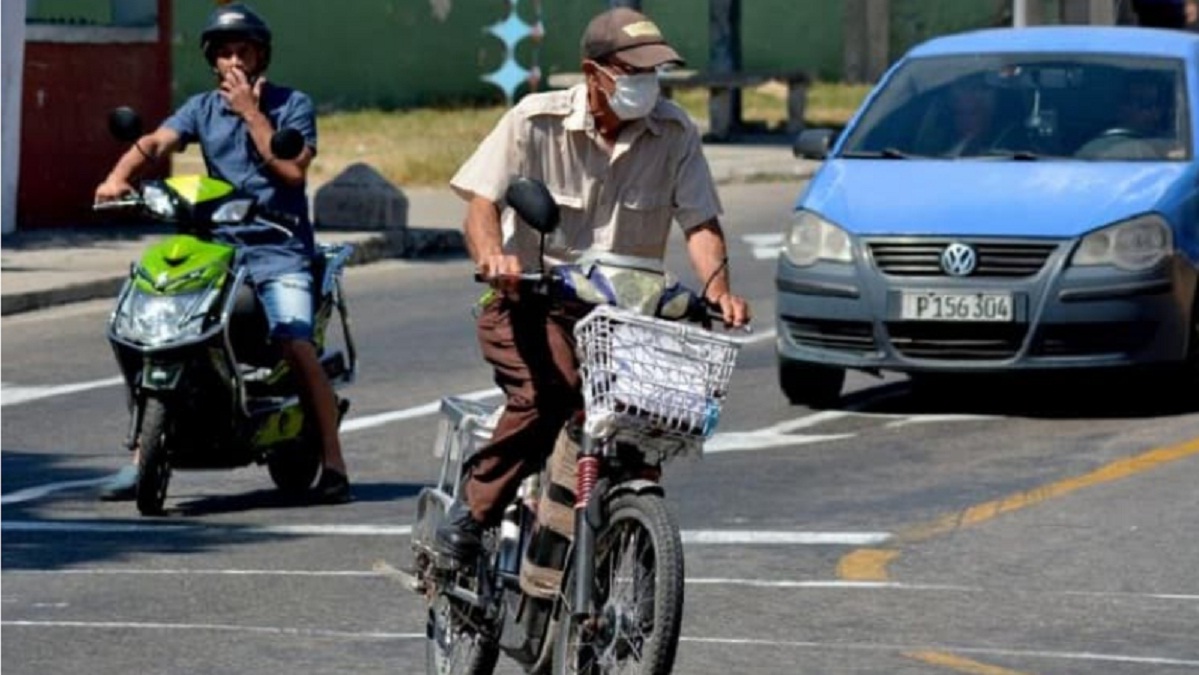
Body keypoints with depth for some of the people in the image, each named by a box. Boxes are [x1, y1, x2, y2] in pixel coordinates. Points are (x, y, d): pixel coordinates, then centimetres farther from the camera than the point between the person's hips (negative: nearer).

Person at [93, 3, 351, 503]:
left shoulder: (293, 105, 2)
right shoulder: (203, 108, 10)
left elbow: (293, 169, -11)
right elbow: (156, 141, -6)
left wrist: (251, 113, -11)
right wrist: (118, 176, -25)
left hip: (278, 249, -4)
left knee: (297, 346, -22)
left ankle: (332, 463, -15)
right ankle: (141, 458, 2)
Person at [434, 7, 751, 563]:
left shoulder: (674, 133, 1)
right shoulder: (537, 121, -6)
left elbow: (699, 220, -1)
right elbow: (482, 200, -11)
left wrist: (717, 284, -21)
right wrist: (491, 254, -33)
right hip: (530, 305, -4)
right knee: (548, 389, -32)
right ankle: (473, 510, -18)